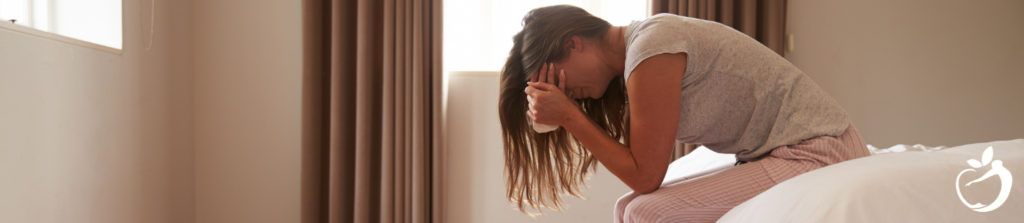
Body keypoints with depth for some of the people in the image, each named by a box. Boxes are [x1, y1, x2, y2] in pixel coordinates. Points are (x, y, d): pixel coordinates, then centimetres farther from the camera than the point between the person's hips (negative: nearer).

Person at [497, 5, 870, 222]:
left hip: (818, 153, -10)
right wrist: (567, 112, -3)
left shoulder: (651, 50, -19)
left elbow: (644, 176, -14)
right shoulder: (631, 52, 10)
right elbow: (640, 171, 4)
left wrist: (570, 116, -11)